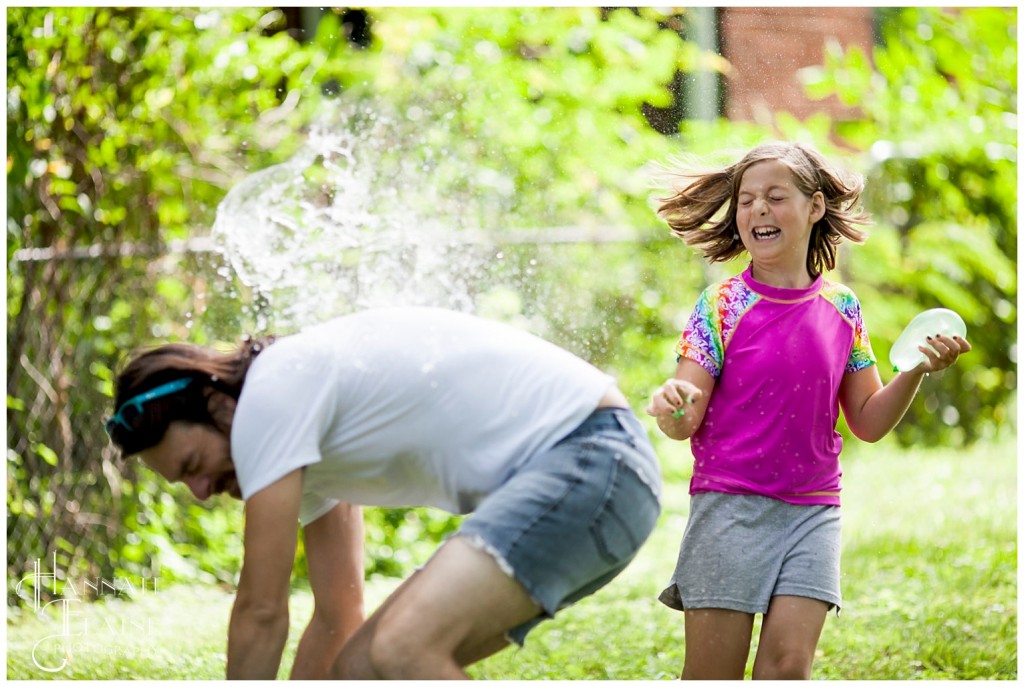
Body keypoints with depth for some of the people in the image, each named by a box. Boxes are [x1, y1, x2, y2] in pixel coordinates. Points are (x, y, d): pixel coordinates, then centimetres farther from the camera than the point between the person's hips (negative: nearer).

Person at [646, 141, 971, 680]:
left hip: (812, 512, 3)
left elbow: (869, 422, 11)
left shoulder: (841, 308, 7)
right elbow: (685, 423, -7)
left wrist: (917, 372, -4)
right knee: (712, 676, -4)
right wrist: (670, 406, -30)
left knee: (788, 665, -7)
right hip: (730, 507, -3)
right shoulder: (721, 306, -3)